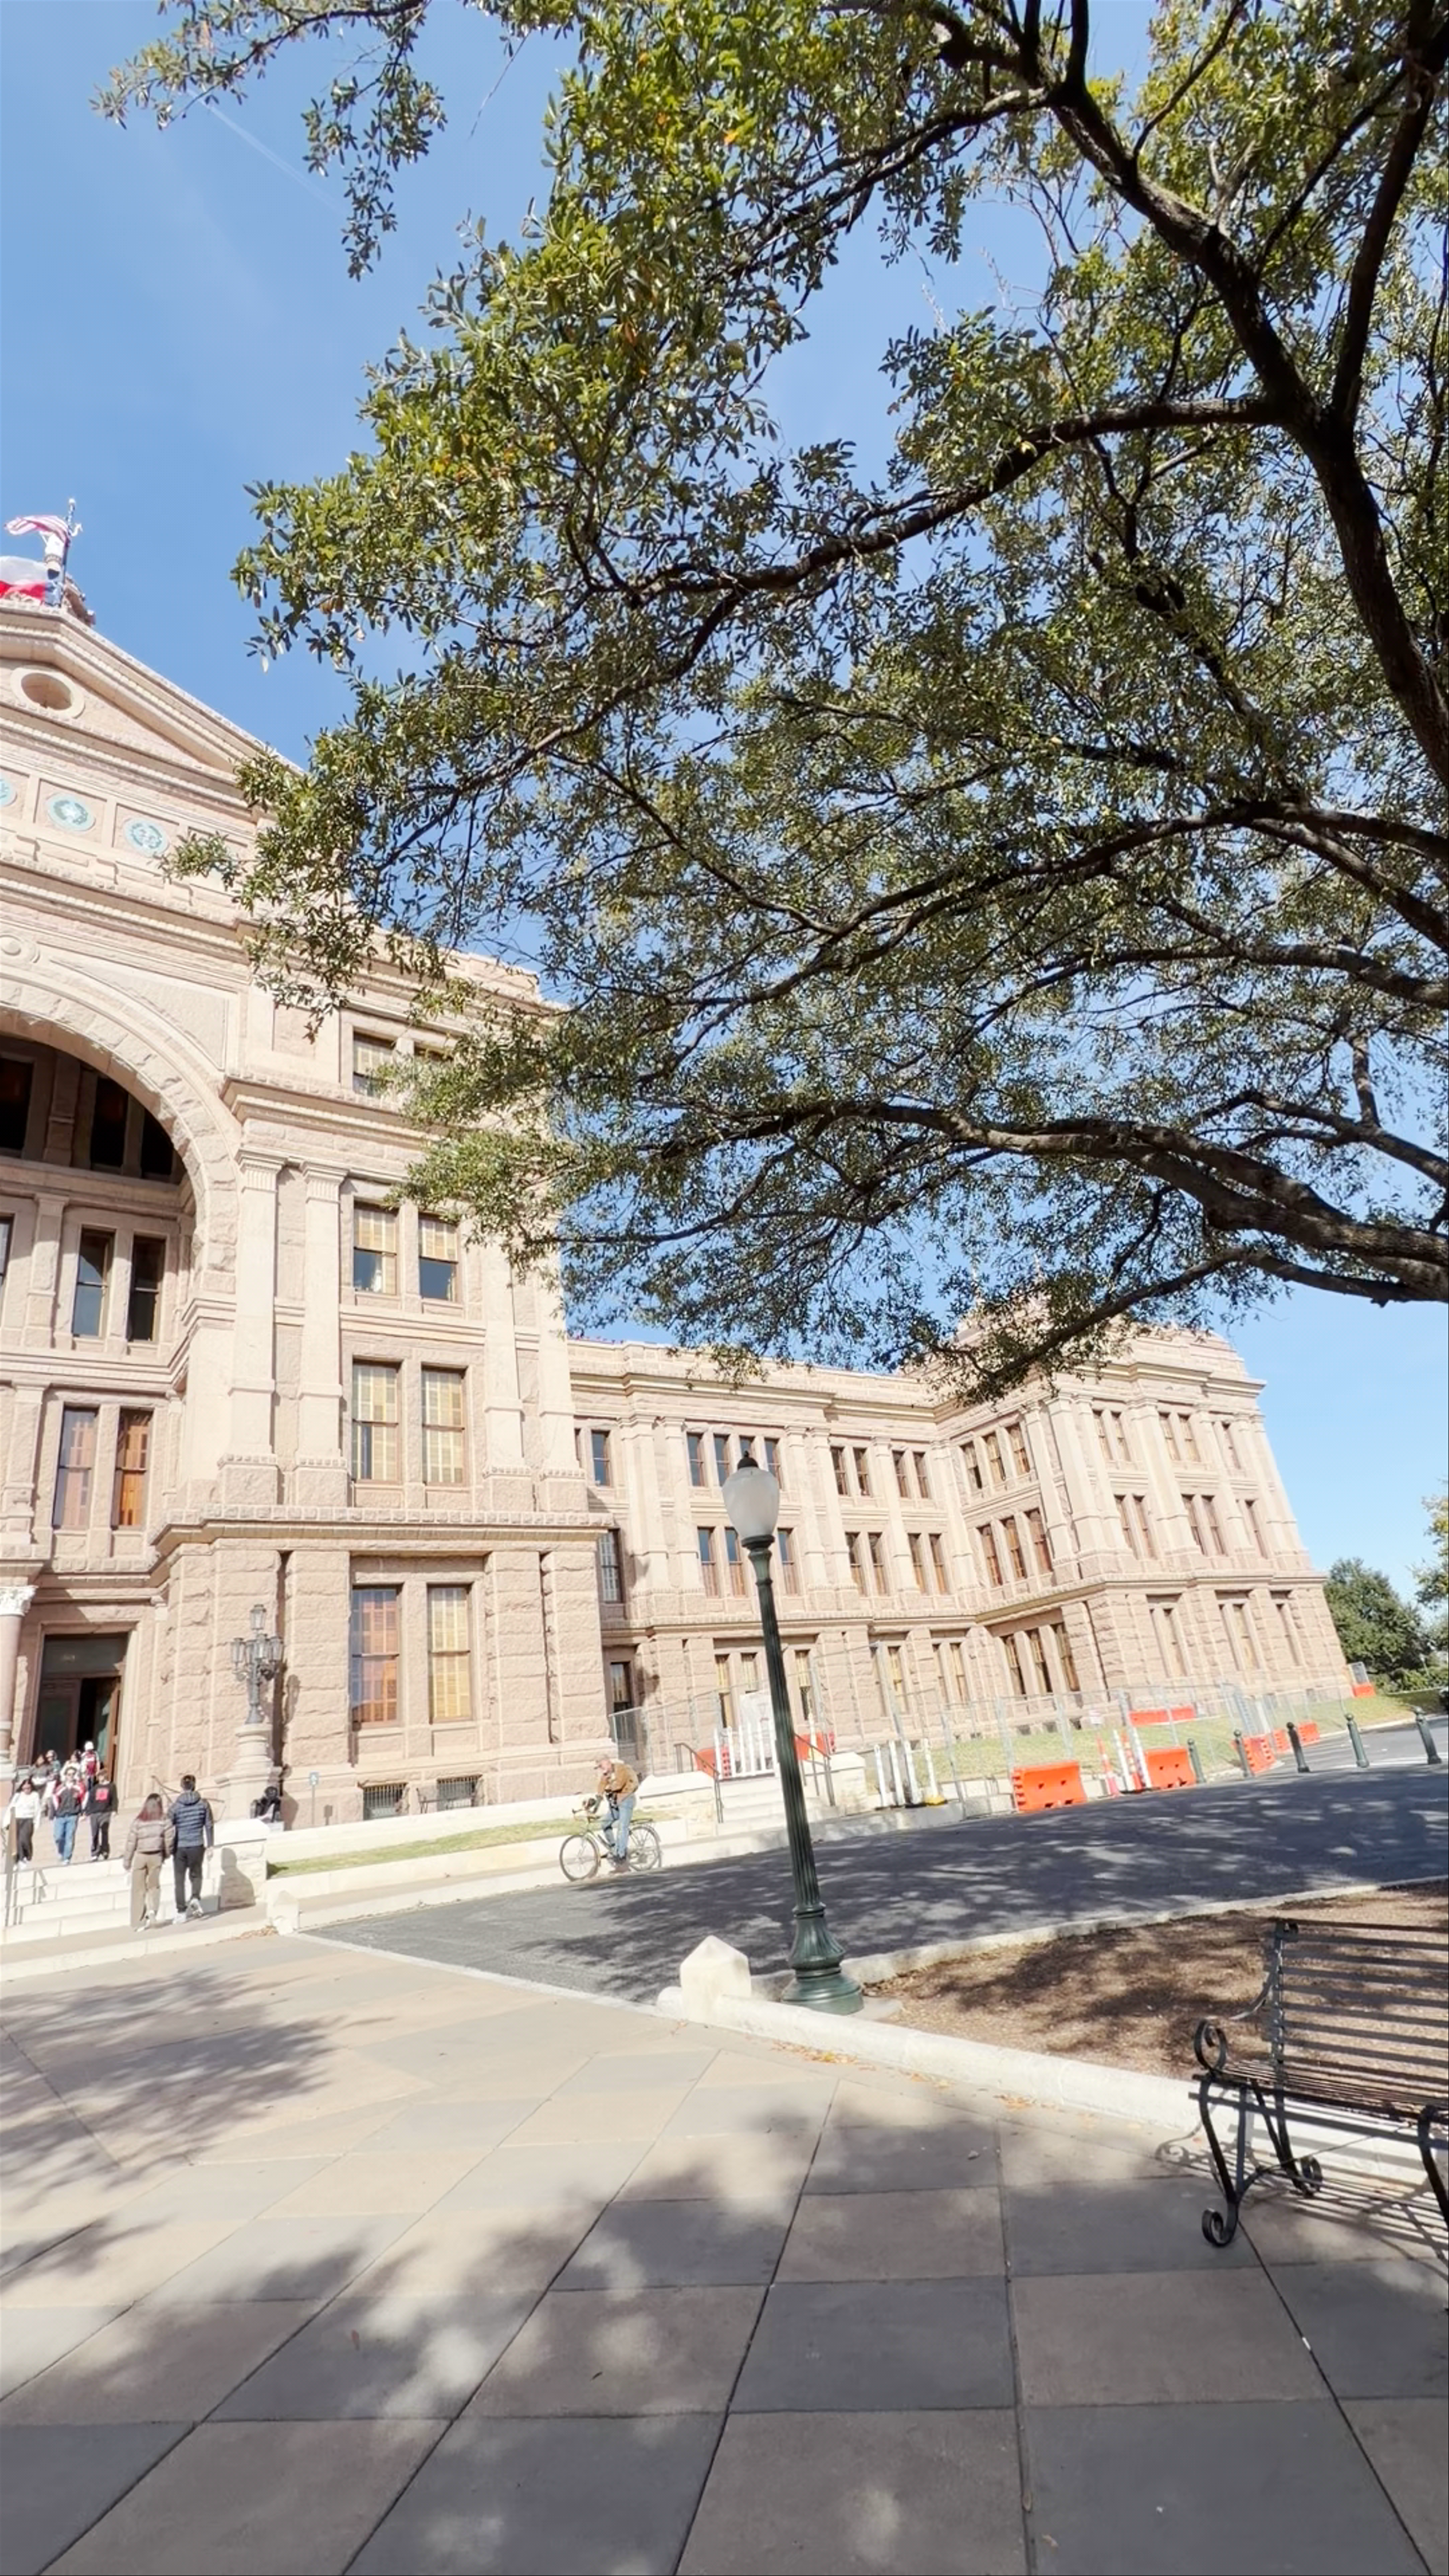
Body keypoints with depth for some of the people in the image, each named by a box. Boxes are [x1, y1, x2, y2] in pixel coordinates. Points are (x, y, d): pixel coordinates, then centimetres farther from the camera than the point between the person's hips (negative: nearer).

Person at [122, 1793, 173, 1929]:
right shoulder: (164, 1820, -3)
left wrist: (127, 1861, 9)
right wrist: (166, 1853, 11)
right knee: (154, 1885, 17)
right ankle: (152, 1909, -7)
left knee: (139, 1889, 10)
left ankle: (138, 1923, 11)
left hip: (140, 1857, 0)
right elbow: (169, 1838, -6)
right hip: (156, 1856, 0)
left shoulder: (139, 1821, -2)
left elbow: (131, 1842, -2)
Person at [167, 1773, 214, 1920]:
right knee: (196, 1875, 19)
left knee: (180, 1880, 11)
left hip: (180, 1847, -1)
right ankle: (195, 1898, -5)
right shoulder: (203, 1803, -2)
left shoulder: (175, 1806, -5)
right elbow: (209, 1826, 0)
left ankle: (181, 1912, 11)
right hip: (197, 1846, 1)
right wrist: (210, 1845, 7)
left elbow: (169, 1827, -5)